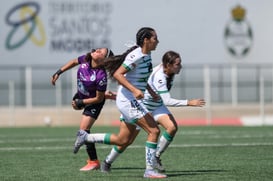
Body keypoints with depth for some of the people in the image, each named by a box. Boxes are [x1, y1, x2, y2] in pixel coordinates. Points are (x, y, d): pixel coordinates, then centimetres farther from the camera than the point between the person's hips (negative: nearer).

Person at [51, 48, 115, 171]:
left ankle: (94, 162, -3)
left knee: (83, 129, -16)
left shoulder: (101, 76, -42)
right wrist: (58, 73, 0)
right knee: (75, 105, 41)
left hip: (94, 101, -8)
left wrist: (80, 102, -23)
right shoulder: (85, 59, -25)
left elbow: (98, 99, -29)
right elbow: (74, 62, 0)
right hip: (81, 95, 8)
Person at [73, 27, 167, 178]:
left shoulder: (146, 55, 10)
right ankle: (149, 170, -9)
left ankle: (85, 137, 22)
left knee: (122, 140, 13)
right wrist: (134, 90, -32)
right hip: (128, 100, -10)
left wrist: (150, 91, 18)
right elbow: (117, 74, -24)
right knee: (154, 131, -13)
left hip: (133, 102, 10)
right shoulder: (136, 56, -19)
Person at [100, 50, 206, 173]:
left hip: (156, 105, 7)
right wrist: (189, 103, -41)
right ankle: (107, 162, 23)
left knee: (172, 127, -18)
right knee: (128, 140, 0)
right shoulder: (159, 77, -36)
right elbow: (167, 101, -40)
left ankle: (156, 156, -3)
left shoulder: (169, 72, -11)